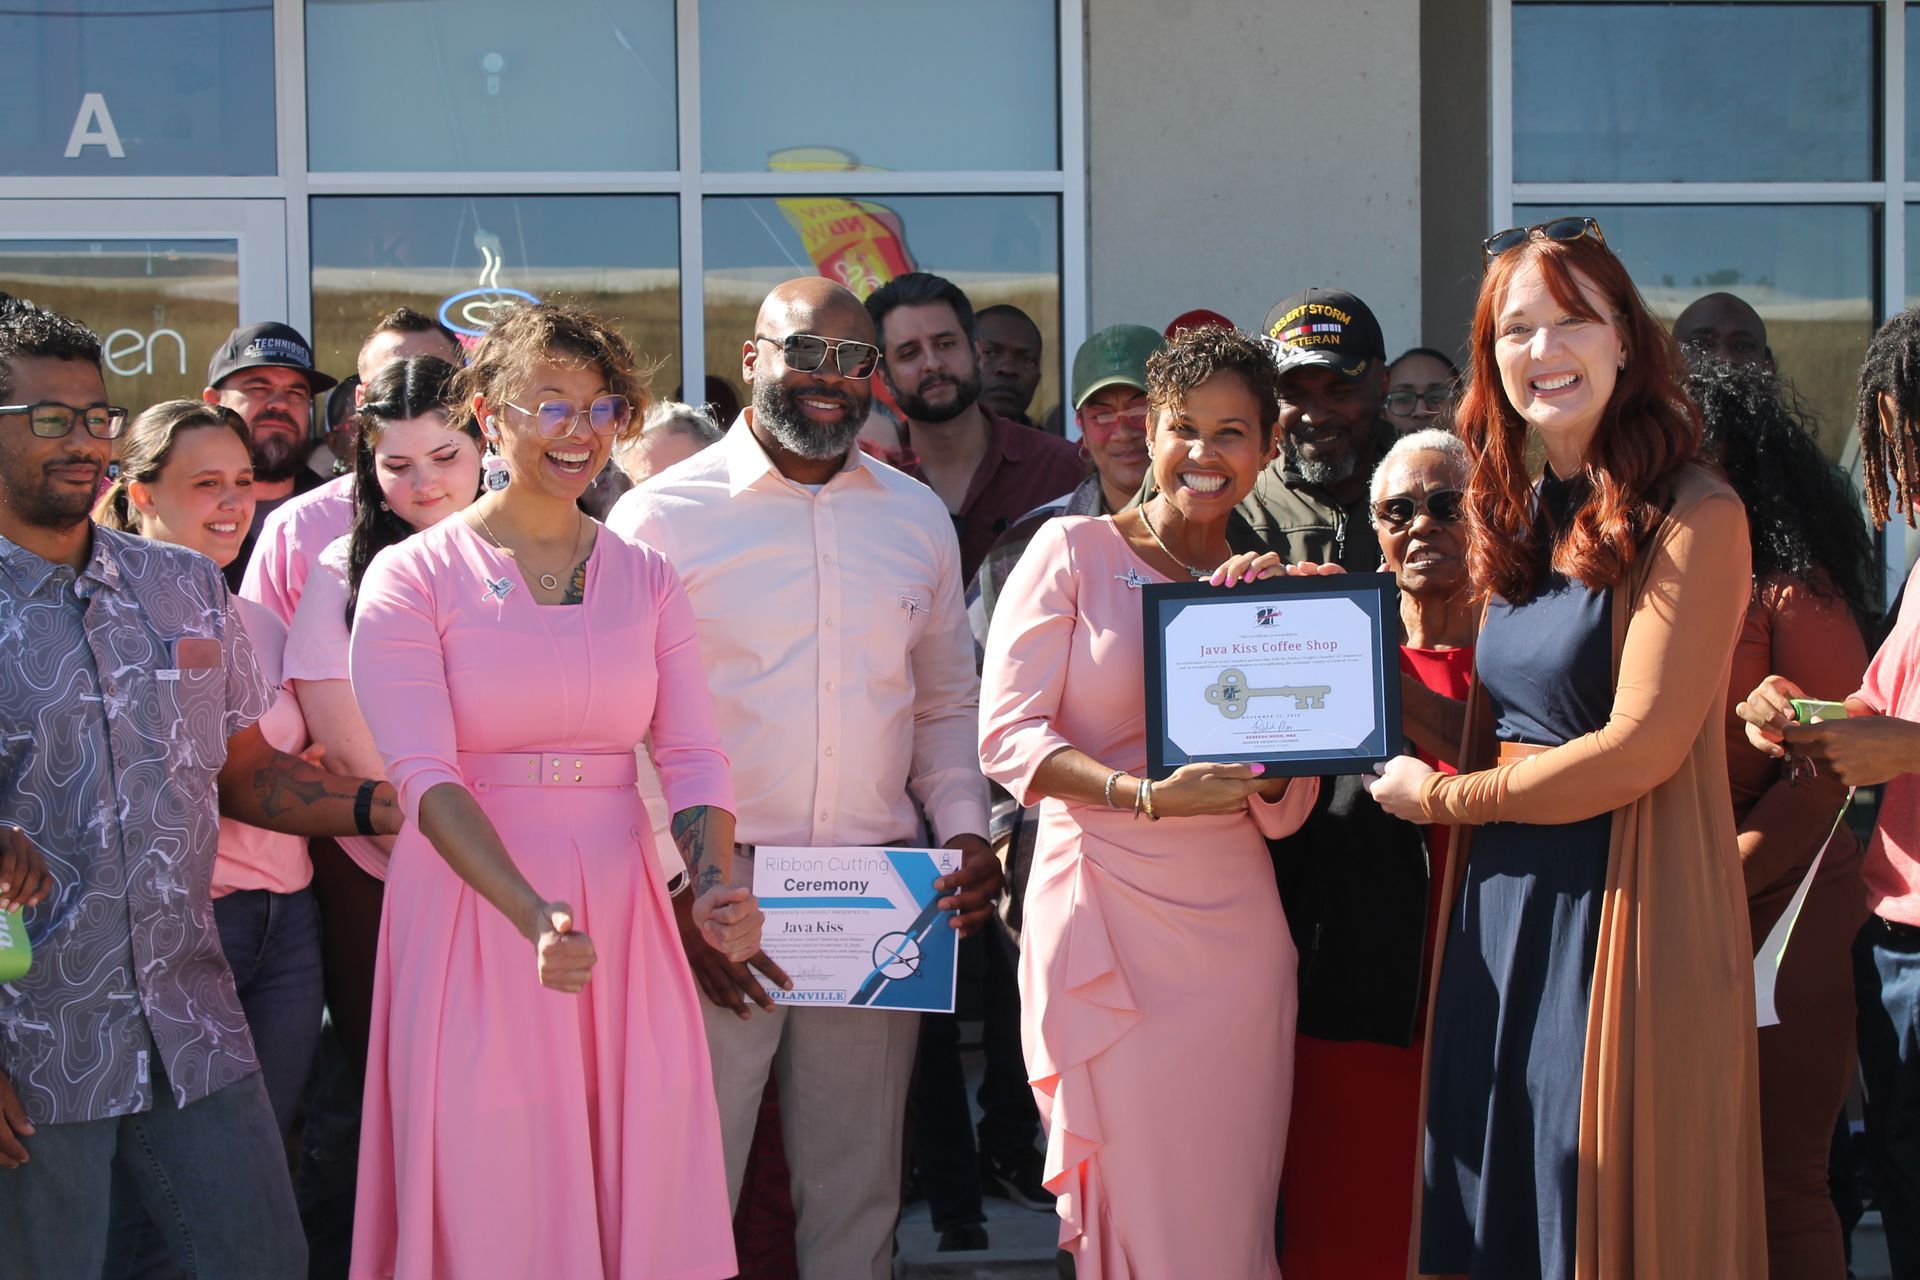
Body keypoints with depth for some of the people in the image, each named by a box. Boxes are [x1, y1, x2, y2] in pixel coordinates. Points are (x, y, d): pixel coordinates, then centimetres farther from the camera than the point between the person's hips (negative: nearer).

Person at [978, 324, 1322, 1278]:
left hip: (1233, 928, 4)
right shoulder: (1074, 552, 1)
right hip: (1107, 920, -4)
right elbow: (1006, 733, -7)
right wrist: (1145, 795, -20)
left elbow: (1282, 811, 8)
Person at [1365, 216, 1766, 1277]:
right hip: (1501, 907, 7)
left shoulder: (1691, 517, -10)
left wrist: (1441, 798, -6)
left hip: (1622, 911, -7)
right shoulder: (1524, 521, 13)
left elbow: (1641, 746, -16)